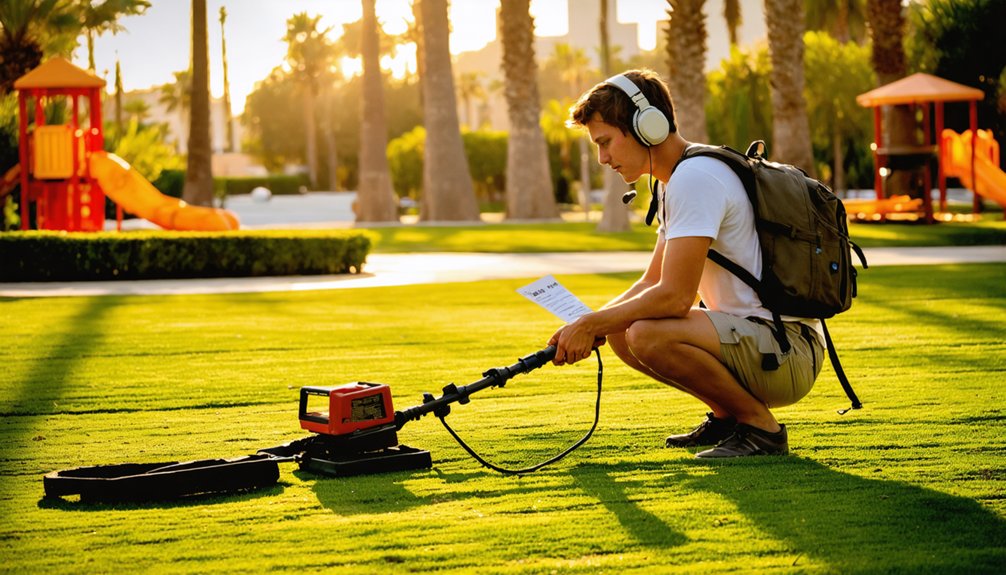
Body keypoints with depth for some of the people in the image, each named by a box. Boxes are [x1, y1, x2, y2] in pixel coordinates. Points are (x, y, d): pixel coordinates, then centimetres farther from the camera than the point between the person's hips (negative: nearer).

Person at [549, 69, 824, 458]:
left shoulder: (695, 178, -18)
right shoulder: (673, 181, 14)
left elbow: (674, 297, -24)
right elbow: (652, 283, 19)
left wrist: (591, 325, -13)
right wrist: (585, 328, 5)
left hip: (787, 350, -10)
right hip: (750, 333, 10)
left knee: (648, 335, -29)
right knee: (620, 331, 9)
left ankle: (761, 426, -10)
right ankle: (726, 415, 15)